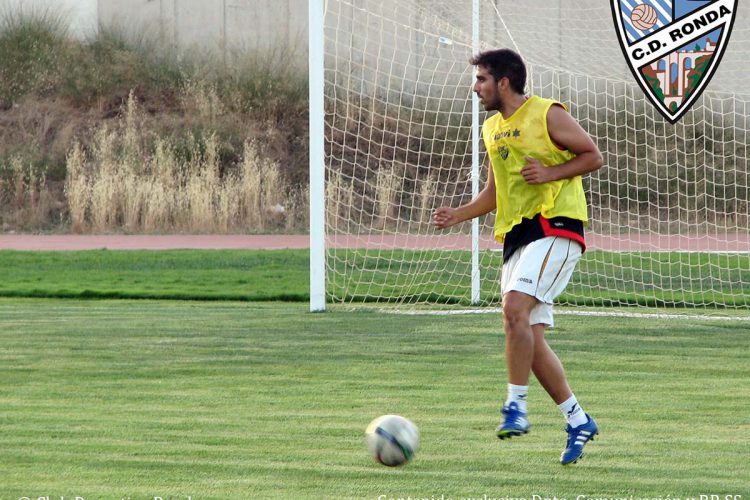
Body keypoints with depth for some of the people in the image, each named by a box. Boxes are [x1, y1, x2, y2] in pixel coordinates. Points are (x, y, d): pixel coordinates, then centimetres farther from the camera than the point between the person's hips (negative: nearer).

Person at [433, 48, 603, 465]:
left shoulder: (548, 115, -4)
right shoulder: (492, 129, 18)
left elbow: (593, 156, -2)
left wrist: (550, 173, -15)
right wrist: (458, 215, 10)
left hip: (554, 228, -8)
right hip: (516, 235, 8)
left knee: (515, 307, -26)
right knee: (530, 337, 3)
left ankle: (517, 406, -21)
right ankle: (578, 421, 12)